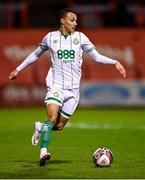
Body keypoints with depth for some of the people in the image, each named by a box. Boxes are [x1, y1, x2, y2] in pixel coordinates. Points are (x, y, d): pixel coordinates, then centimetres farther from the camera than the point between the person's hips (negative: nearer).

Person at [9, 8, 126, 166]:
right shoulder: (50, 37, 4)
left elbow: (96, 56, 5)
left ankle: (40, 128, 31)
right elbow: (35, 54, 19)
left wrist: (115, 62, -9)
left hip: (73, 88, 2)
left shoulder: (80, 37, 4)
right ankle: (43, 153, -22)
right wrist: (18, 69, 22)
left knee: (59, 125, 0)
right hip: (55, 84, -2)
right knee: (52, 118, -23)